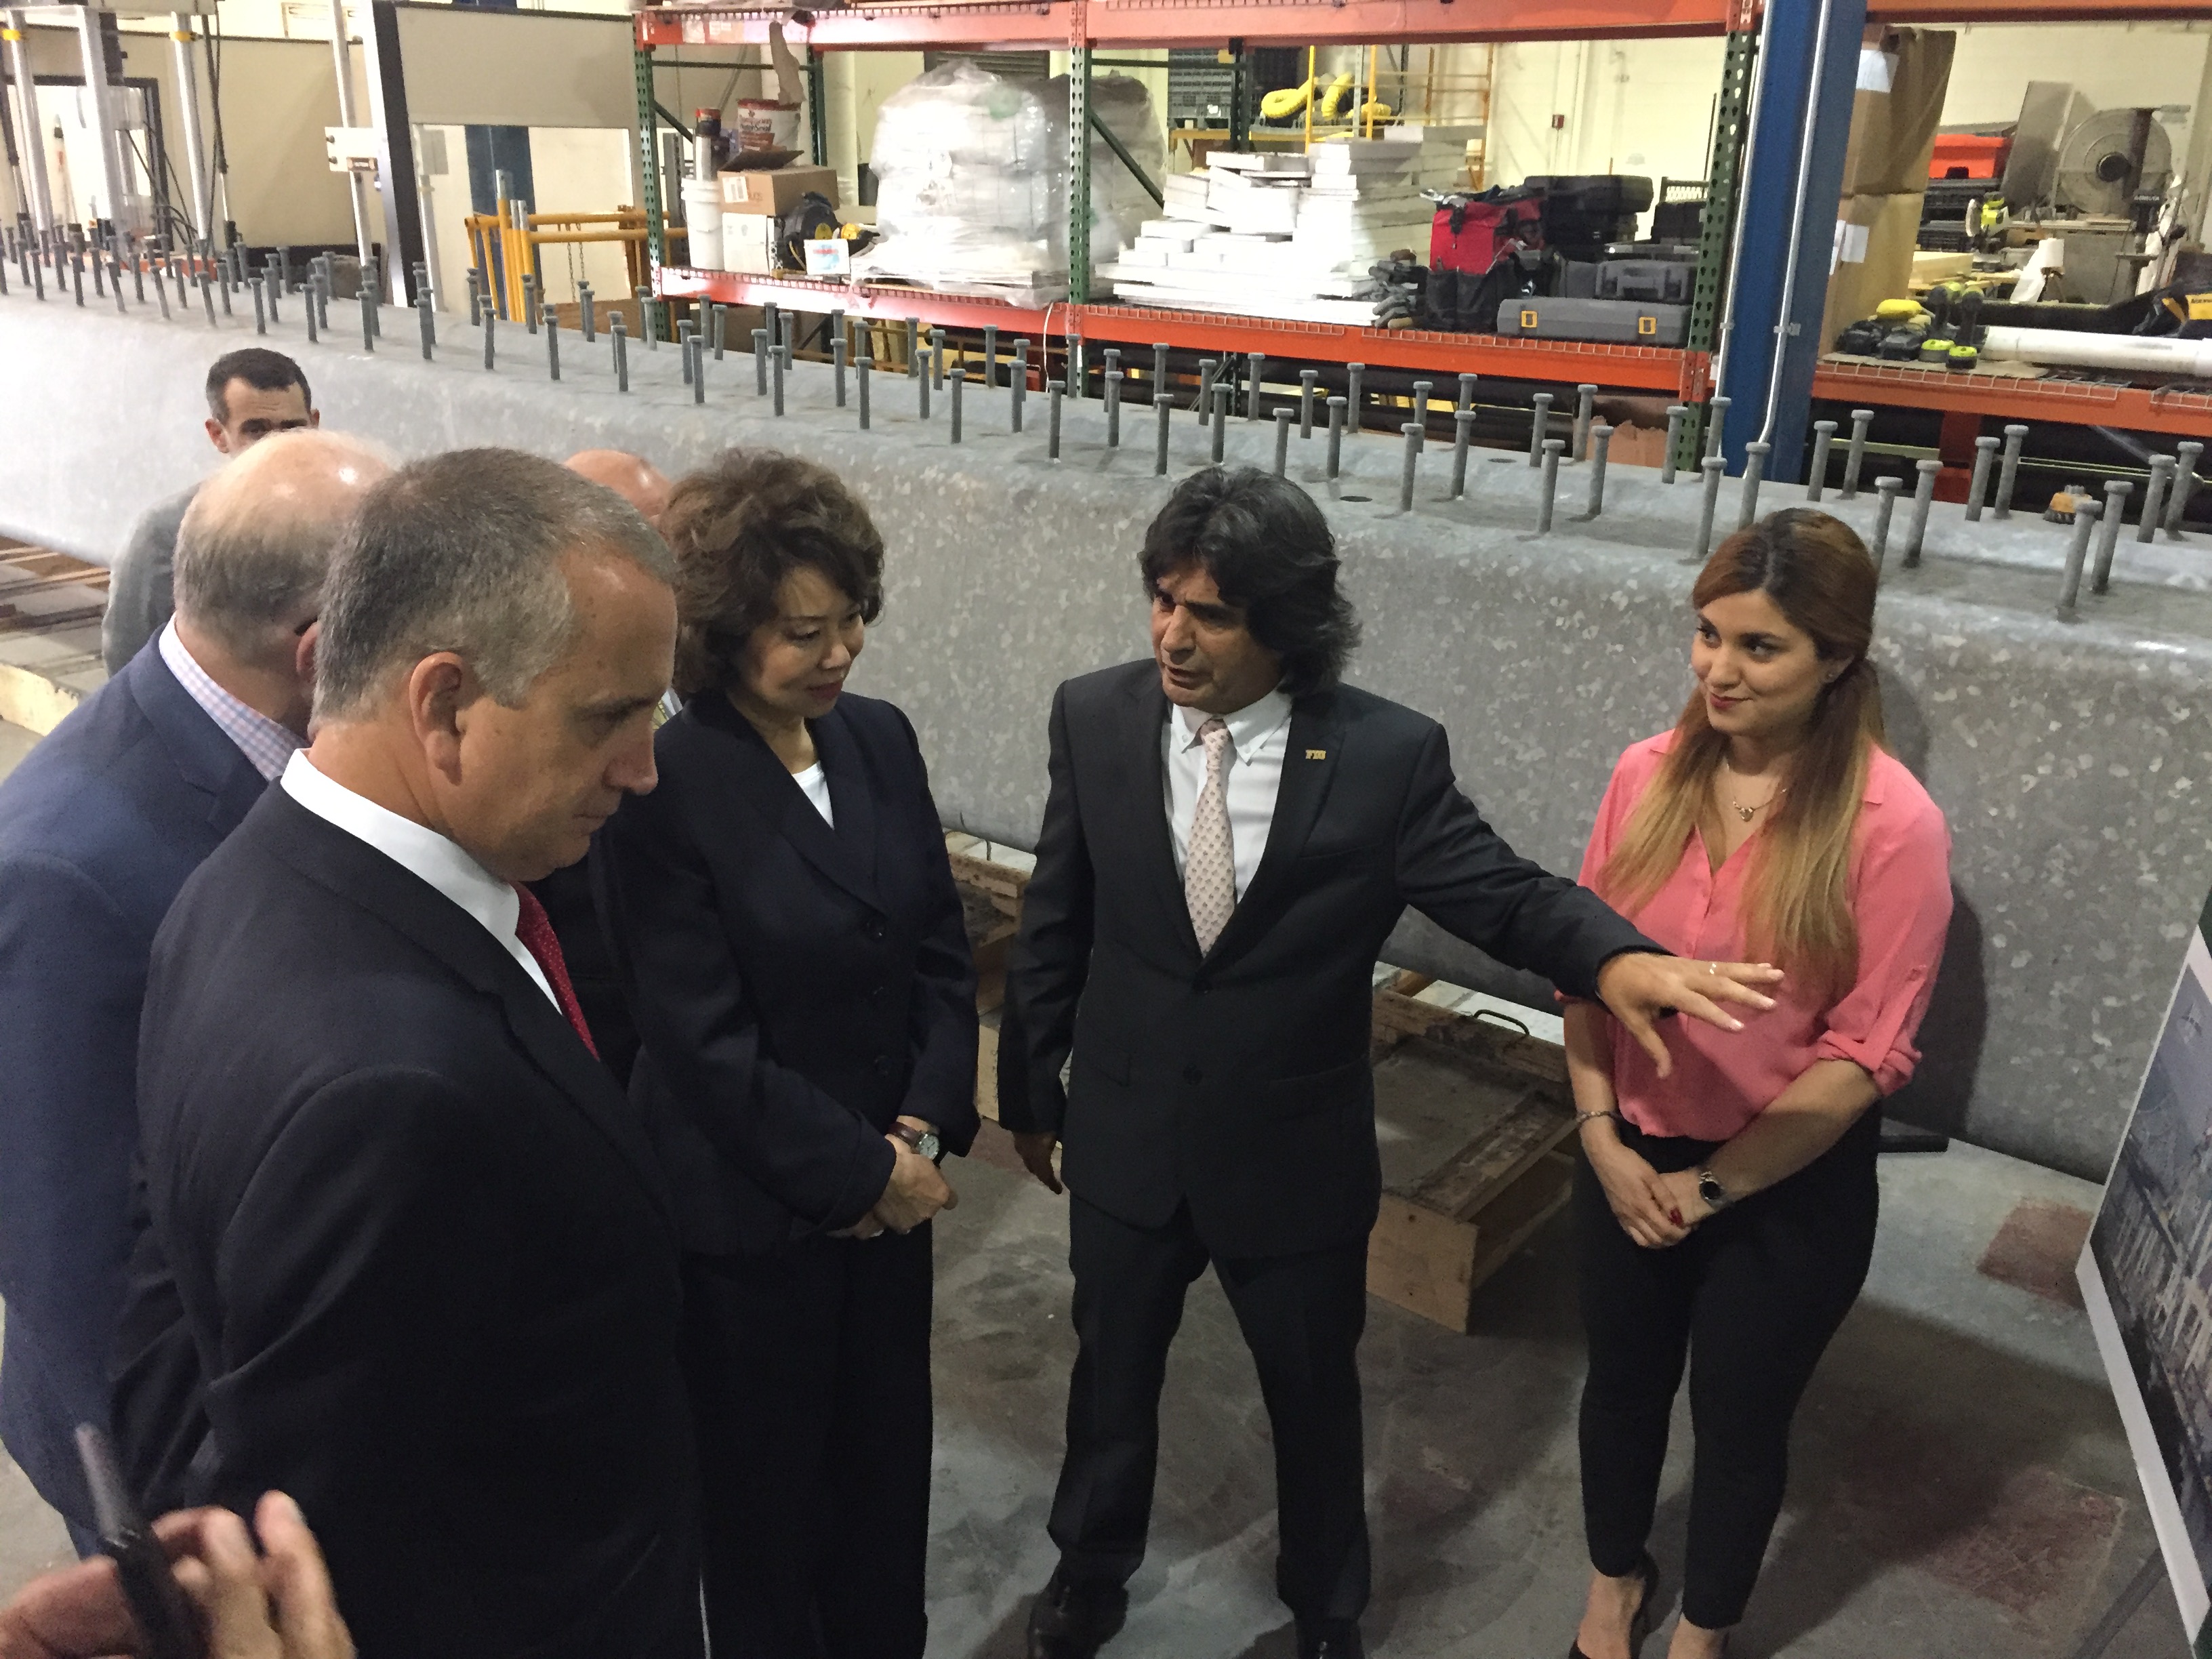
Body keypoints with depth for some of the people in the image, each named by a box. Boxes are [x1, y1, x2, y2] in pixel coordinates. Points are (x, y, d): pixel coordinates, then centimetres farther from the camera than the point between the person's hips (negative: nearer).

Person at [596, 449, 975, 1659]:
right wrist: (865, 1170, -15)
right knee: (768, 1479, 17)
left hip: (891, 1182, 5)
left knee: (889, 1455, 21)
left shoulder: (880, 740, -2)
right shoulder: (660, 787, -20)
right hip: (750, 1216, -5)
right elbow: (707, 1047, -20)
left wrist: (924, 1130, -9)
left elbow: (942, 954, 3)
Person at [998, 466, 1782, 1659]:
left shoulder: (1388, 754, -18)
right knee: (1113, 1368, 24)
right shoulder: (1094, 719, -10)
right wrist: (1030, 1087, 7)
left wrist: (1617, 959, -35)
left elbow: (1501, 894, -13)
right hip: (1124, 1132, 2)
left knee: (1314, 1394, 21)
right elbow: (1054, 923, -1)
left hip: (1295, 1152, -1)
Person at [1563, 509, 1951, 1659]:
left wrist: (1716, 1182, -13)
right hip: (1632, 1157, 3)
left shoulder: (1893, 823, -20)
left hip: (1789, 1187, -3)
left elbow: (1868, 1051, -16)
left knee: (1738, 1420, 17)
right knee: (1621, 1385, 22)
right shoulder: (1649, 774, -8)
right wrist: (1603, 1137, -9)